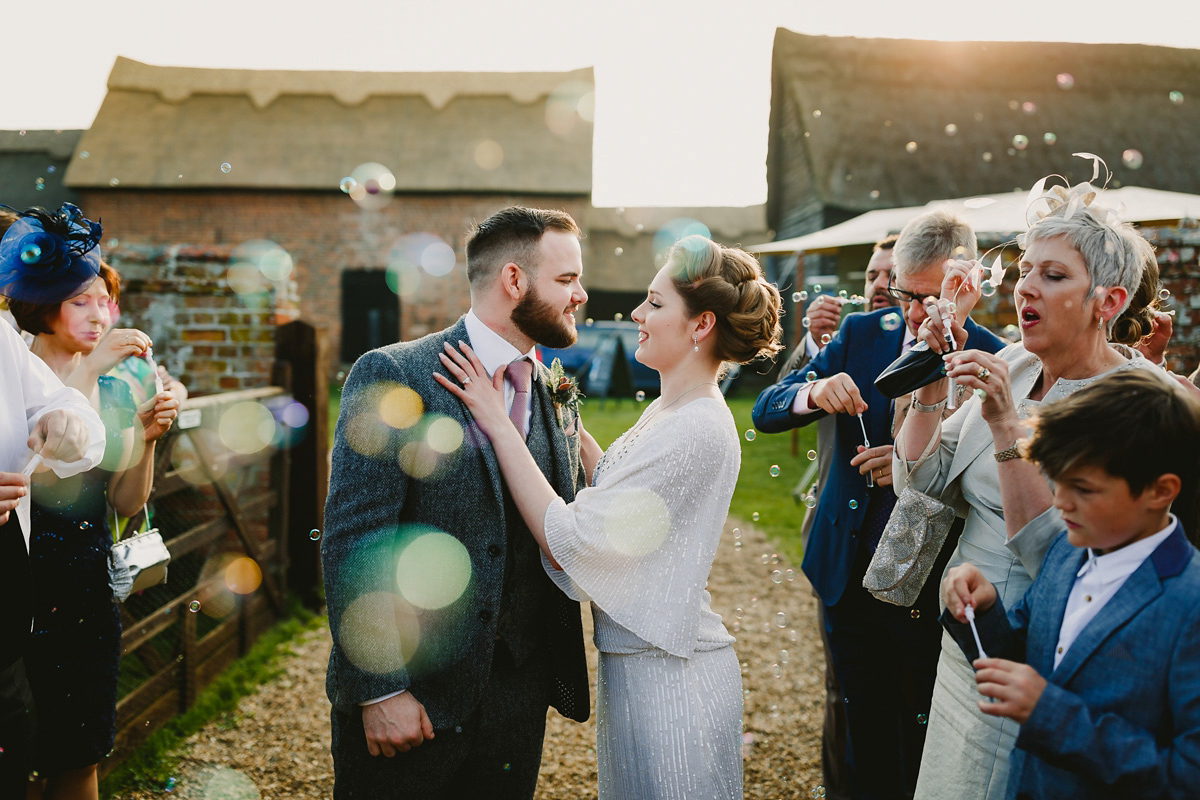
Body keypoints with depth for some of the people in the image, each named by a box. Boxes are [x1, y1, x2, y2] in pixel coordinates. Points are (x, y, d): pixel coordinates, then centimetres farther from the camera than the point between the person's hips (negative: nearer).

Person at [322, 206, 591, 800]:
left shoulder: (556, 397, 8)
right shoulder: (393, 375, -10)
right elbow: (352, 541, -15)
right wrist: (379, 688, -17)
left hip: (519, 698, 5)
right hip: (406, 696, -5)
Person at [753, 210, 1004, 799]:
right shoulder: (863, 334, 2)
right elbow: (764, 412, 1)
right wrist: (814, 392, -20)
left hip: (929, 590, -3)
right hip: (849, 578, 4)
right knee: (866, 745, 17)